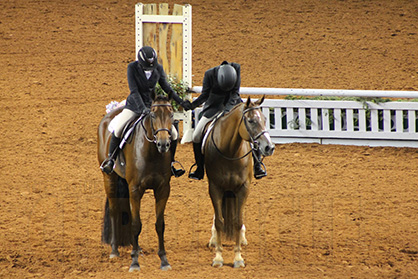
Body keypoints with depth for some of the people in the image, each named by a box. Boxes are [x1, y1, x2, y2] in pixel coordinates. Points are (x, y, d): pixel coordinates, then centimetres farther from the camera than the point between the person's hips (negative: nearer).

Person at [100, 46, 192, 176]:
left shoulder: (158, 69, -6)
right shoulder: (132, 68, -16)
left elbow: (166, 88, 8)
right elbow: (134, 91, -21)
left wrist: (181, 102, 7)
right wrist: (142, 108, -32)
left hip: (152, 105, 3)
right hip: (134, 105, -3)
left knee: (173, 133, -7)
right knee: (117, 129, -24)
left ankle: (169, 165, 10)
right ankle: (110, 160, -2)